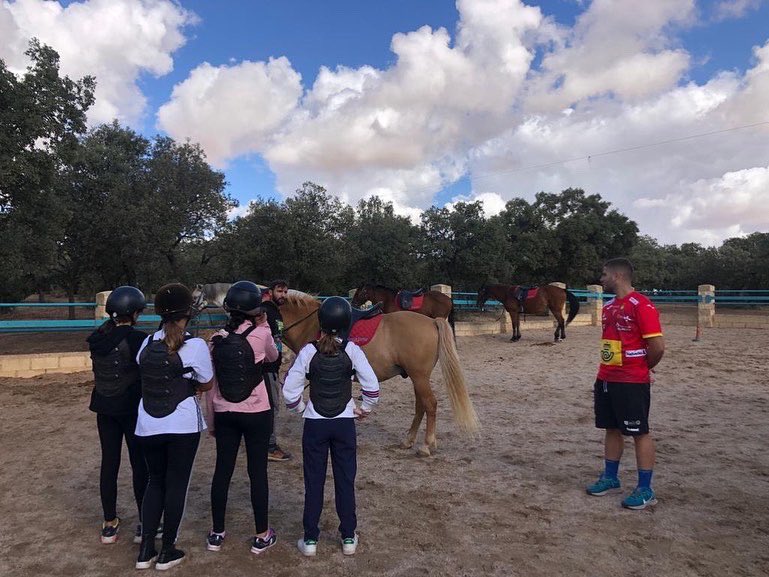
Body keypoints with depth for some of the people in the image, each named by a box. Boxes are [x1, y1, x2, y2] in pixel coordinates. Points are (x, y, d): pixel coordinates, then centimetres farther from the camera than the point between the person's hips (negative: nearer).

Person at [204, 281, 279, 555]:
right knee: (258, 471, 7)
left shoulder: (217, 339, -2)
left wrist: (211, 418, 13)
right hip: (257, 414, -3)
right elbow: (273, 357, 10)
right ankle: (262, 535, 17)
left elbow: (210, 384, 3)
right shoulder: (260, 335, -12)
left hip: (224, 414, 3)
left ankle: (217, 533, 26)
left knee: (222, 470, 14)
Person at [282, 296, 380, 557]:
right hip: (345, 423, 0)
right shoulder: (352, 350, -12)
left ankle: (310, 539, 22)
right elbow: (372, 386, -14)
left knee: (313, 481, 12)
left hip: (315, 424, 0)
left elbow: (289, 390, -11)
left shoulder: (309, 351, -12)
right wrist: (364, 409, 3)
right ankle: (348, 538, 24)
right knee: (345, 481, 13)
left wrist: (300, 408, 7)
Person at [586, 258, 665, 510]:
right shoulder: (609, 306, 11)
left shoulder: (641, 305, -16)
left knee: (639, 433, 2)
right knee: (612, 429, 16)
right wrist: (605, 371, 13)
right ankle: (610, 478, 29)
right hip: (606, 379, 8)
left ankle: (645, 490, 13)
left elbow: (657, 345, -19)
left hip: (632, 382, -8)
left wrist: (642, 368, -4)